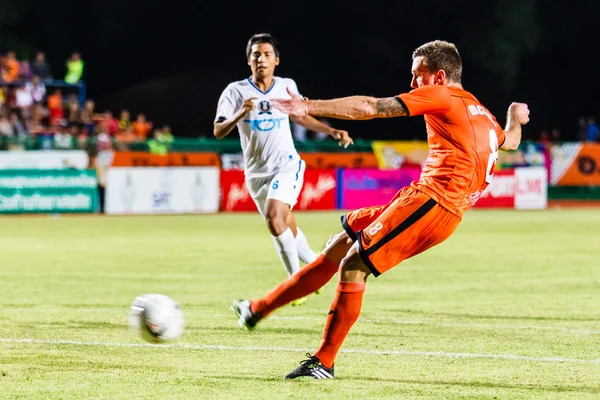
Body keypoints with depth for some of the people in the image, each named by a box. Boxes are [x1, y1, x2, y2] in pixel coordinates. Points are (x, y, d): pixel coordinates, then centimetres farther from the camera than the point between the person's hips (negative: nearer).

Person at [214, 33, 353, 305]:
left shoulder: (287, 86, -1)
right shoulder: (235, 91, -7)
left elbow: (299, 117, 18)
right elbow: (218, 131, -16)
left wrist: (332, 131, 11)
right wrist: (240, 114, -33)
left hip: (287, 165, -2)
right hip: (256, 172, 2)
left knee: (275, 218, -24)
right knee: (287, 229, 10)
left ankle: (296, 279, -14)